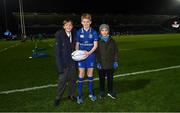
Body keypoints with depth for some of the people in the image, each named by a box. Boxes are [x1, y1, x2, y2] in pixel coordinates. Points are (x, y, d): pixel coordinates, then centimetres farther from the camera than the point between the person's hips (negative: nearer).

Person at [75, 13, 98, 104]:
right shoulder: (79, 32, 2)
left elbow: (95, 45, -3)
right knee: (81, 74, 0)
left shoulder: (93, 32, 0)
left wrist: (89, 52, -18)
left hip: (91, 55, 1)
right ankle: (79, 95, 10)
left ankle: (91, 93, 24)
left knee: (90, 74, 9)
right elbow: (77, 44, 6)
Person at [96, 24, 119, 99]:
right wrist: (98, 63, -11)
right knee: (102, 79, 11)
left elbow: (116, 52, 6)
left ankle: (110, 92, 28)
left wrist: (116, 61, 0)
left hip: (110, 64, 2)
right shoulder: (98, 41, -3)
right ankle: (102, 92, 26)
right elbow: (96, 53, -5)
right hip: (101, 64, -2)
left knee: (110, 78, 12)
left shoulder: (112, 41, 4)